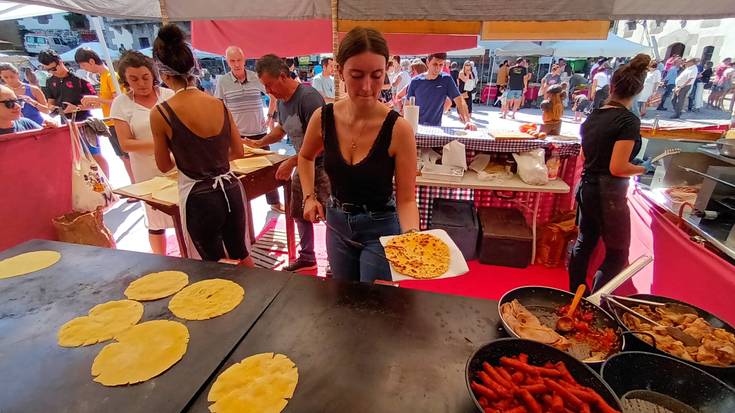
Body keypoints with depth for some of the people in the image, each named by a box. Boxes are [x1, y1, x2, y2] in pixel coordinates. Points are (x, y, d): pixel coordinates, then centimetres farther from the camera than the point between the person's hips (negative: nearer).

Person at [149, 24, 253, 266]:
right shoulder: (220, 104, -2)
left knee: (214, 264, 16)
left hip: (199, 198, -5)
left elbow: (164, 166, 1)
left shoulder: (161, 113, -12)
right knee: (241, 254, 25)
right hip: (231, 190, 5)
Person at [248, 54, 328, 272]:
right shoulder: (282, 101, 6)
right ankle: (307, 257, 33)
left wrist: (292, 162, -22)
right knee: (298, 213, 16)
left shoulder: (308, 97, -22)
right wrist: (259, 143, 15)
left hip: (323, 164, -9)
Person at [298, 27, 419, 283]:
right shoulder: (323, 118, -12)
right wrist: (309, 197, -1)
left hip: (380, 228, -4)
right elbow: (305, 157, 10)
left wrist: (412, 235, -34)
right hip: (337, 224, 4)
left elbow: (406, 199, -17)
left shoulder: (398, 129, -22)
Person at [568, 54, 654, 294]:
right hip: (608, 193, -7)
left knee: (584, 243, 18)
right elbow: (617, 168, -20)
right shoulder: (628, 121, -15)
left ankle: (576, 297, 30)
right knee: (617, 254, 6)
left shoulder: (593, 117, 7)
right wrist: (643, 169, -3)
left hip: (587, 187, 8)